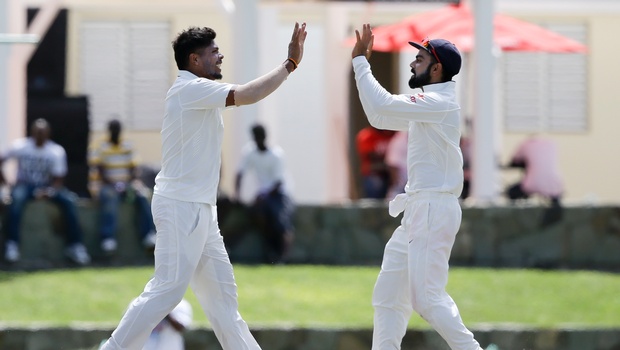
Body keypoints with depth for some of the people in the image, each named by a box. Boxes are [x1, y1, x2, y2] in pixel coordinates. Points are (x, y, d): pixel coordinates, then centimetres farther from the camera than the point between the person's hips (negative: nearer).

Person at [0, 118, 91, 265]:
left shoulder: (57, 151, -6)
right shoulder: (19, 146, -7)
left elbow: (58, 180, -5)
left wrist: (49, 191, -26)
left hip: (47, 187, 2)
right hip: (25, 185, -2)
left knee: (69, 200, -27)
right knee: (17, 197, -38)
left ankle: (75, 246, -21)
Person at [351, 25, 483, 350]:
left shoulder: (440, 103, -15)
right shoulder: (428, 104, 16)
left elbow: (381, 106, -25)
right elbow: (379, 117, 20)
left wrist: (360, 61, -14)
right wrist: (361, 64, 14)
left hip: (433, 210, -10)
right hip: (417, 211, 10)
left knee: (427, 297, -13)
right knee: (387, 295, 10)